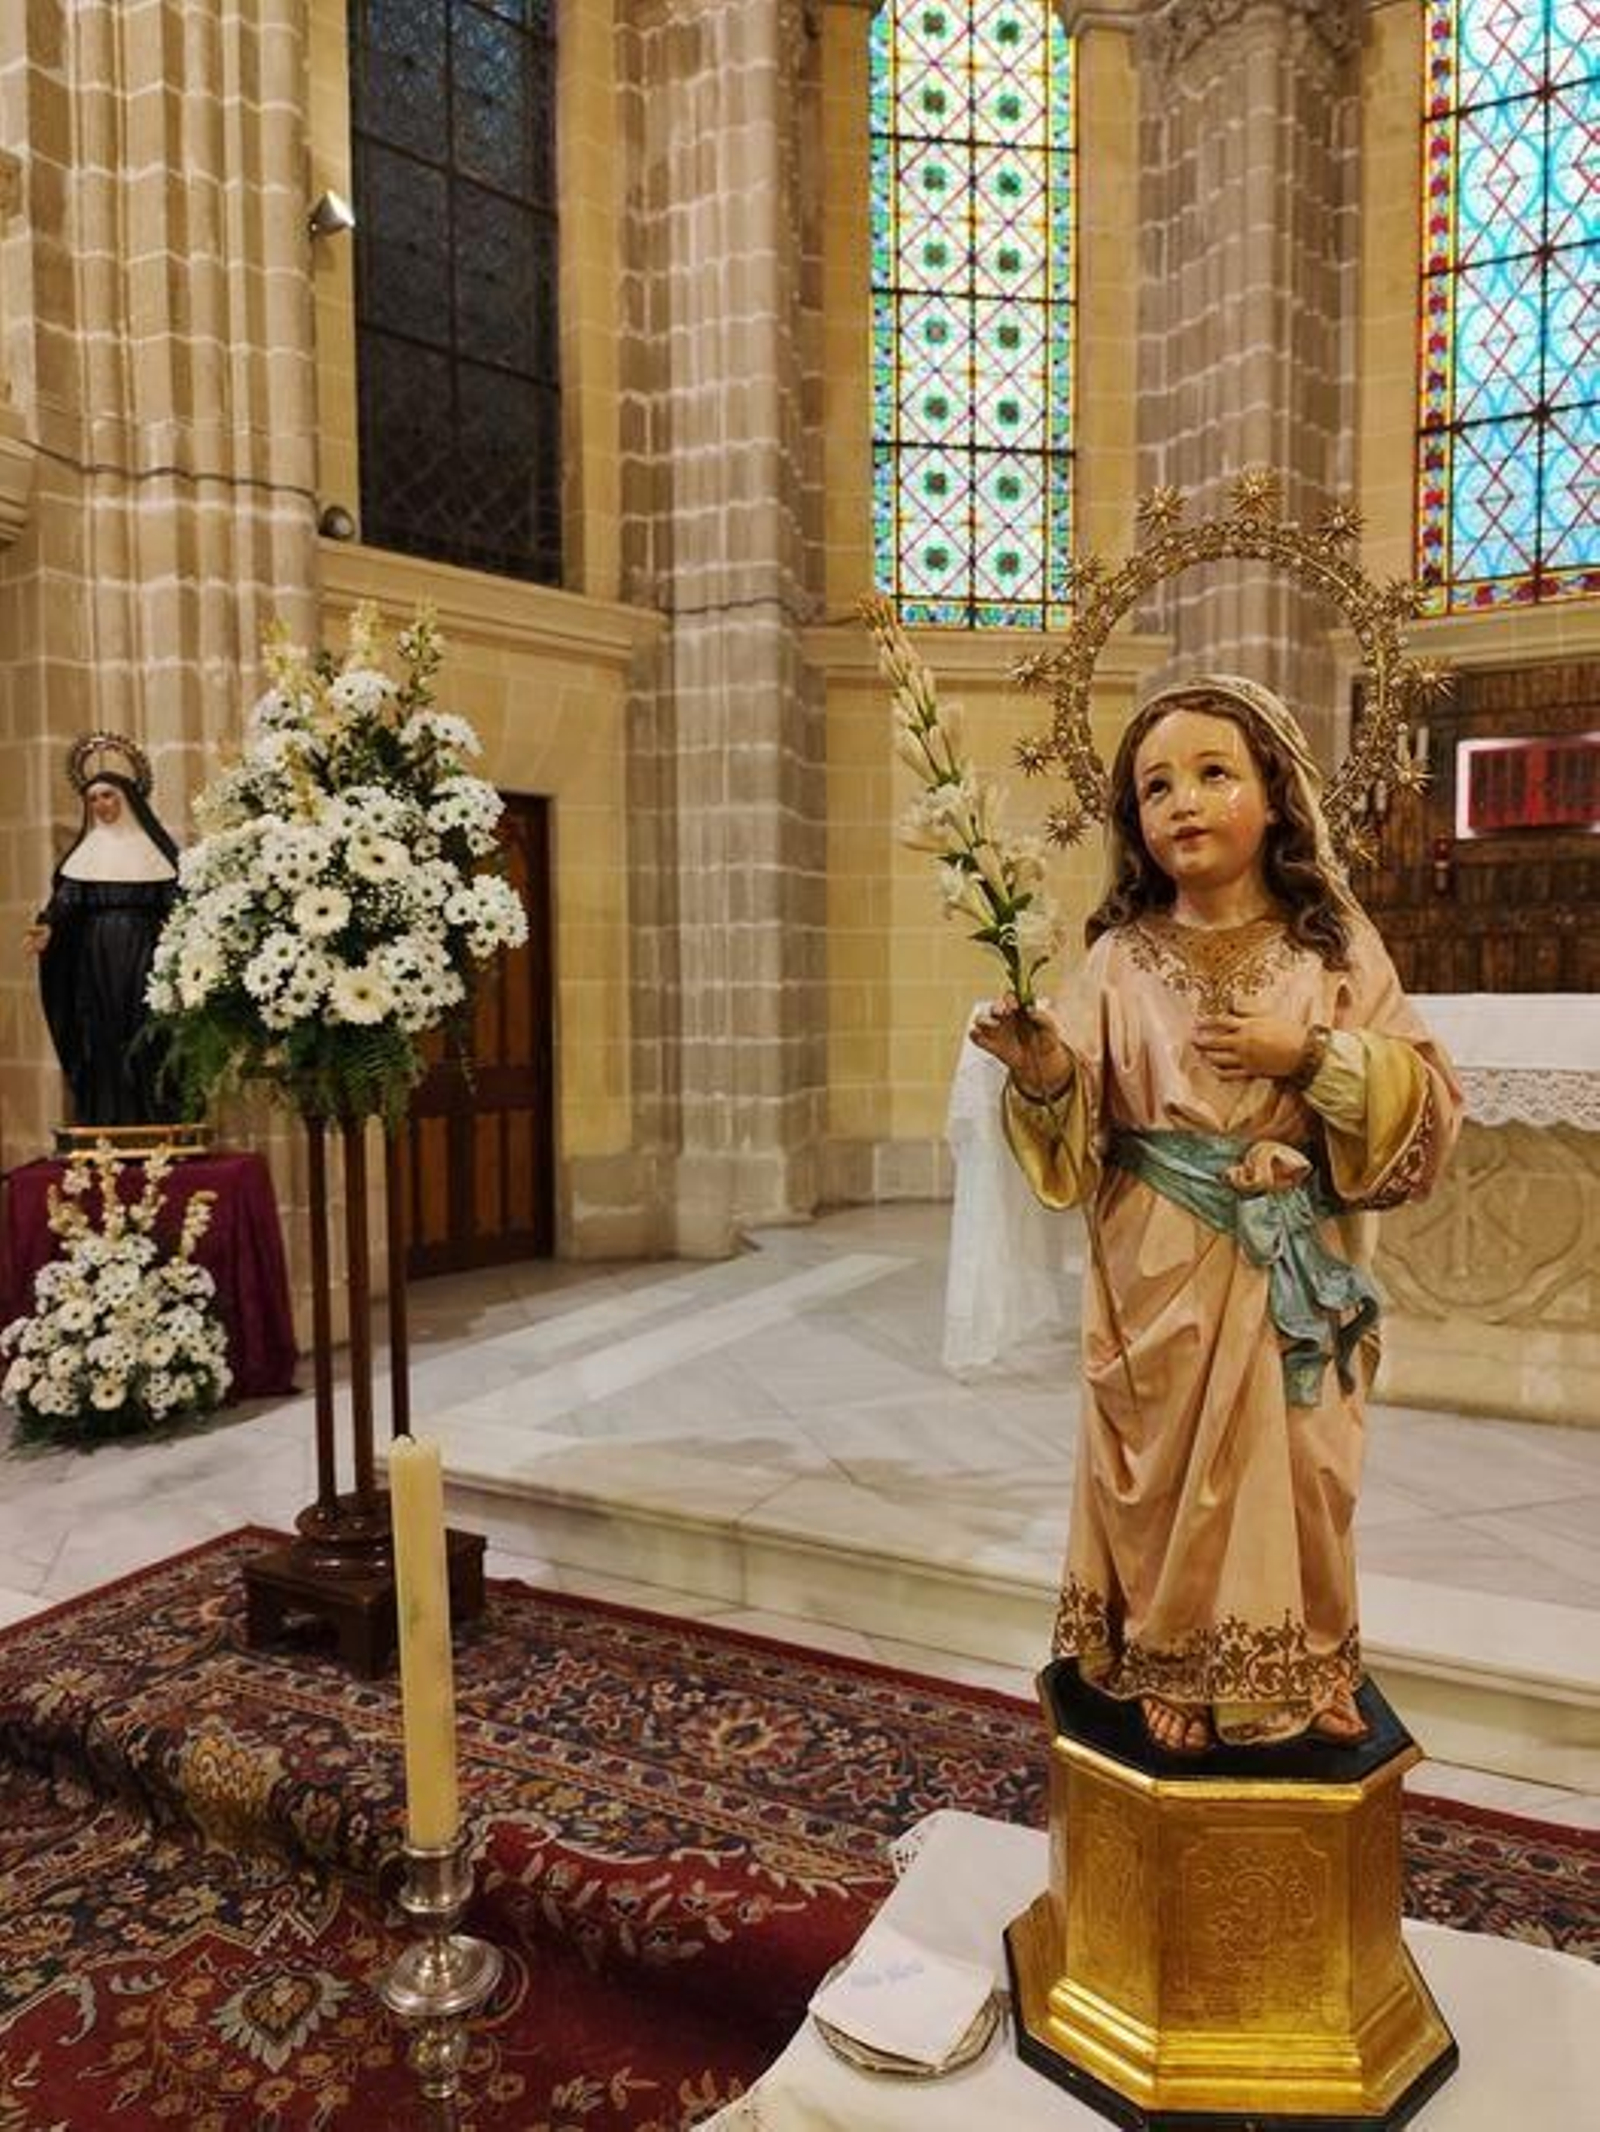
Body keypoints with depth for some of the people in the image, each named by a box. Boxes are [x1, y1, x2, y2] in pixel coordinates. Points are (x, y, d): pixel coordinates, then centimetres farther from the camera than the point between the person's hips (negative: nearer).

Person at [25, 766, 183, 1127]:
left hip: (144, 952, -2)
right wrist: (48, 927, -19)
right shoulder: (86, 850, 13)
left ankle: (151, 1121, -5)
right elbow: (66, 897, 0)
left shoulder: (152, 845, 8)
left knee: (145, 1035, -7)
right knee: (101, 1037, -3)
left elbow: (174, 899, 0)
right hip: (96, 953, 2)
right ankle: (105, 1122, -1)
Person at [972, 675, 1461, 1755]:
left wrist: (1310, 1055, -16)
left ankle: (1308, 1667, 32)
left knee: (1299, 1467, 10)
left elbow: (1426, 1099, -2)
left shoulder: (1337, 947, 0)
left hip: (1297, 1274, 1)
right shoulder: (1121, 959, -1)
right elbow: (1075, 1125, -4)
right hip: (1162, 1278, 0)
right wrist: (1042, 1071, -25)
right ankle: (1176, 1668, 28)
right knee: (1175, 1468, 7)